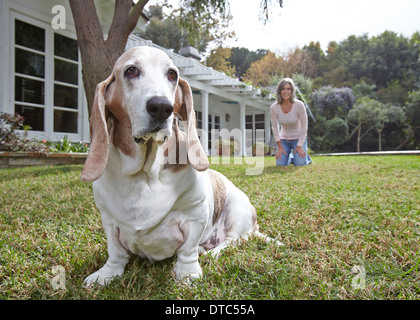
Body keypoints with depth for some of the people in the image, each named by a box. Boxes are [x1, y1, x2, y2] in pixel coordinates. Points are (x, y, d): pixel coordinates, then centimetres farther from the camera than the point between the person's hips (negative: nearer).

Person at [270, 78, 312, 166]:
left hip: (299, 139, -2)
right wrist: (279, 147, -7)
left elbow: (304, 126, -15)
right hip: (283, 140, 2)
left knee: (300, 163, -19)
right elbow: (275, 127, -6)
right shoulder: (273, 107, -16)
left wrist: (300, 146, -15)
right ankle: (291, 157, 21)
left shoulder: (299, 105, -22)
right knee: (280, 164, -14)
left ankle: (306, 157, 18)